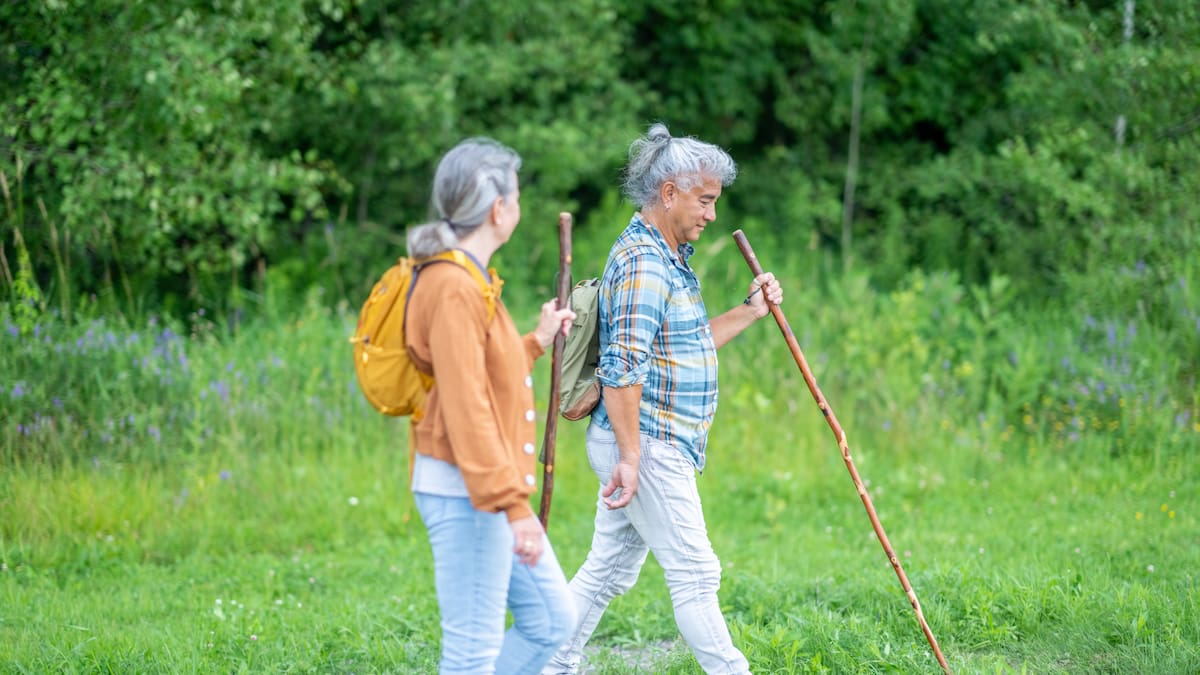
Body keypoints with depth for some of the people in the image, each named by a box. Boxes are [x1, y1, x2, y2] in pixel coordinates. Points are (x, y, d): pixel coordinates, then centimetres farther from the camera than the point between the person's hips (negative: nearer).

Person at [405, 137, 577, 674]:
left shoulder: (468, 281, 15)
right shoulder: (453, 288, -17)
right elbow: (466, 408, -24)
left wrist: (537, 342, 24)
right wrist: (512, 504, -26)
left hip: (492, 492, 11)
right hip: (465, 493, -11)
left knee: (551, 621, 14)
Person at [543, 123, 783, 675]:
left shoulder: (669, 259, 17)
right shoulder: (642, 261, -17)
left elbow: (686, 346, 26)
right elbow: (622, 370, -22)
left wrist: (749, 313, 16)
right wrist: (629, 458, -24)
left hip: (642, 448, 10)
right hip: (646, 445, -10)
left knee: (609, 570, 13)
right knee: (694, 574, -5)